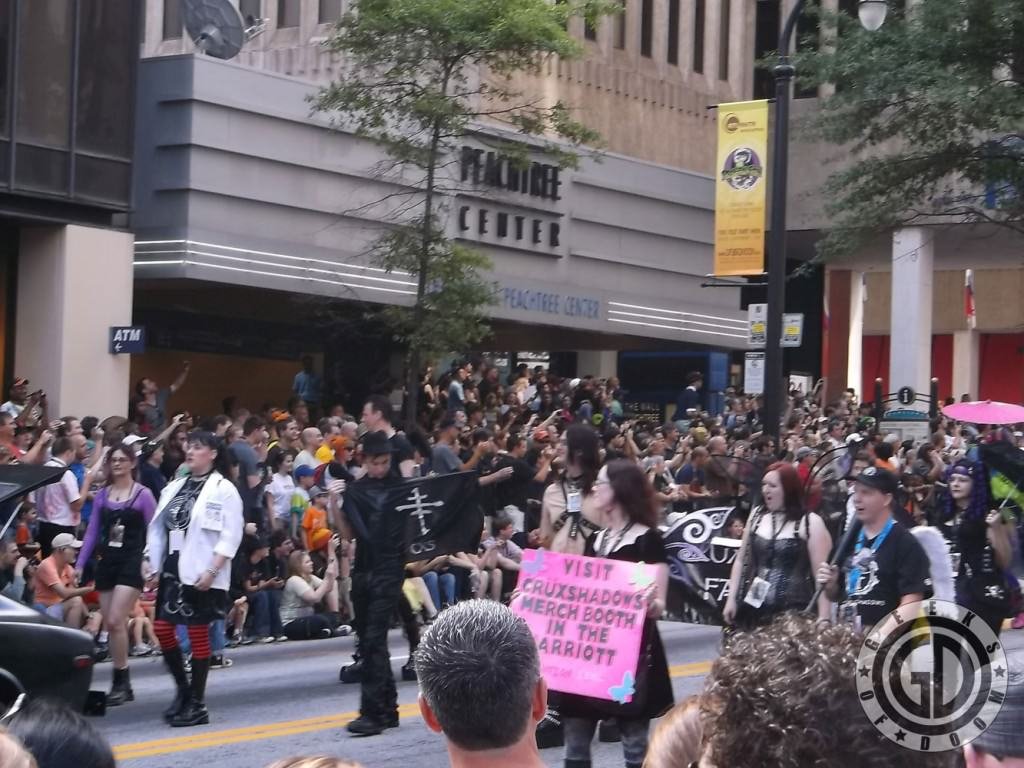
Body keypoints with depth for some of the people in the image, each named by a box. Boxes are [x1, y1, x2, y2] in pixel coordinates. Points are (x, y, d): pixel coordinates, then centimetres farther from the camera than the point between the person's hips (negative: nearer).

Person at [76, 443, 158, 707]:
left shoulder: (143, 494, -3)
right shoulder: (101, 495, 10)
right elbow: (92, 532, 13)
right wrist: (80, 565, 9)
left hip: (131, 563, -5)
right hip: (106, 562, 5)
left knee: (116, 621, -16)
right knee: (109, 625, 5)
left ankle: (121, 681, -7)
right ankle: (122, 685, 14)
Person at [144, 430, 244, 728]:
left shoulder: (223, 489, -5)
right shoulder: (174, 488, 14)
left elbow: (230, 535, -11)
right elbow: (157, 529, 15)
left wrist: (212, 571, -18)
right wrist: (154, 568, 9)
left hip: (201, 574, -6)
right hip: (172, 569, 6)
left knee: (198, 634, -2)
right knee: (162, 628, 2)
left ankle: (197, 704, 7)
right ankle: (183, 688, 20)